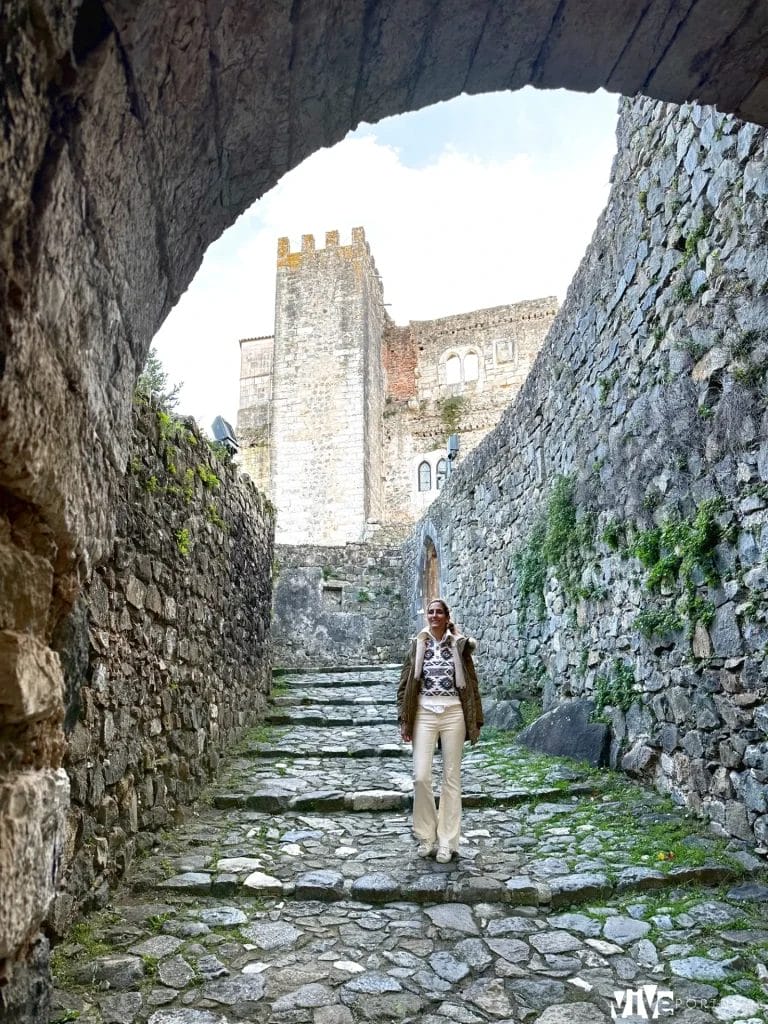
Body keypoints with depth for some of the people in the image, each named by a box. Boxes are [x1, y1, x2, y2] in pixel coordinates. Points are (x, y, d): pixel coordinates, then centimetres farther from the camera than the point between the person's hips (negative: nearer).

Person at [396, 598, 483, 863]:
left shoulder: (460, 645, 3)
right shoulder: (417, 645, 5)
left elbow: (471, 684, 6)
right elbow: (404, 684, 6)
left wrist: (476, 721, 4)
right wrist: (404, 720, 1)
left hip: (453, 714, 0)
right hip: (424, 714, 1)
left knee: (451, 778, 5)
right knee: (420, 776, -4)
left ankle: (447, 841, 15)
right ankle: (426, 836, 15)